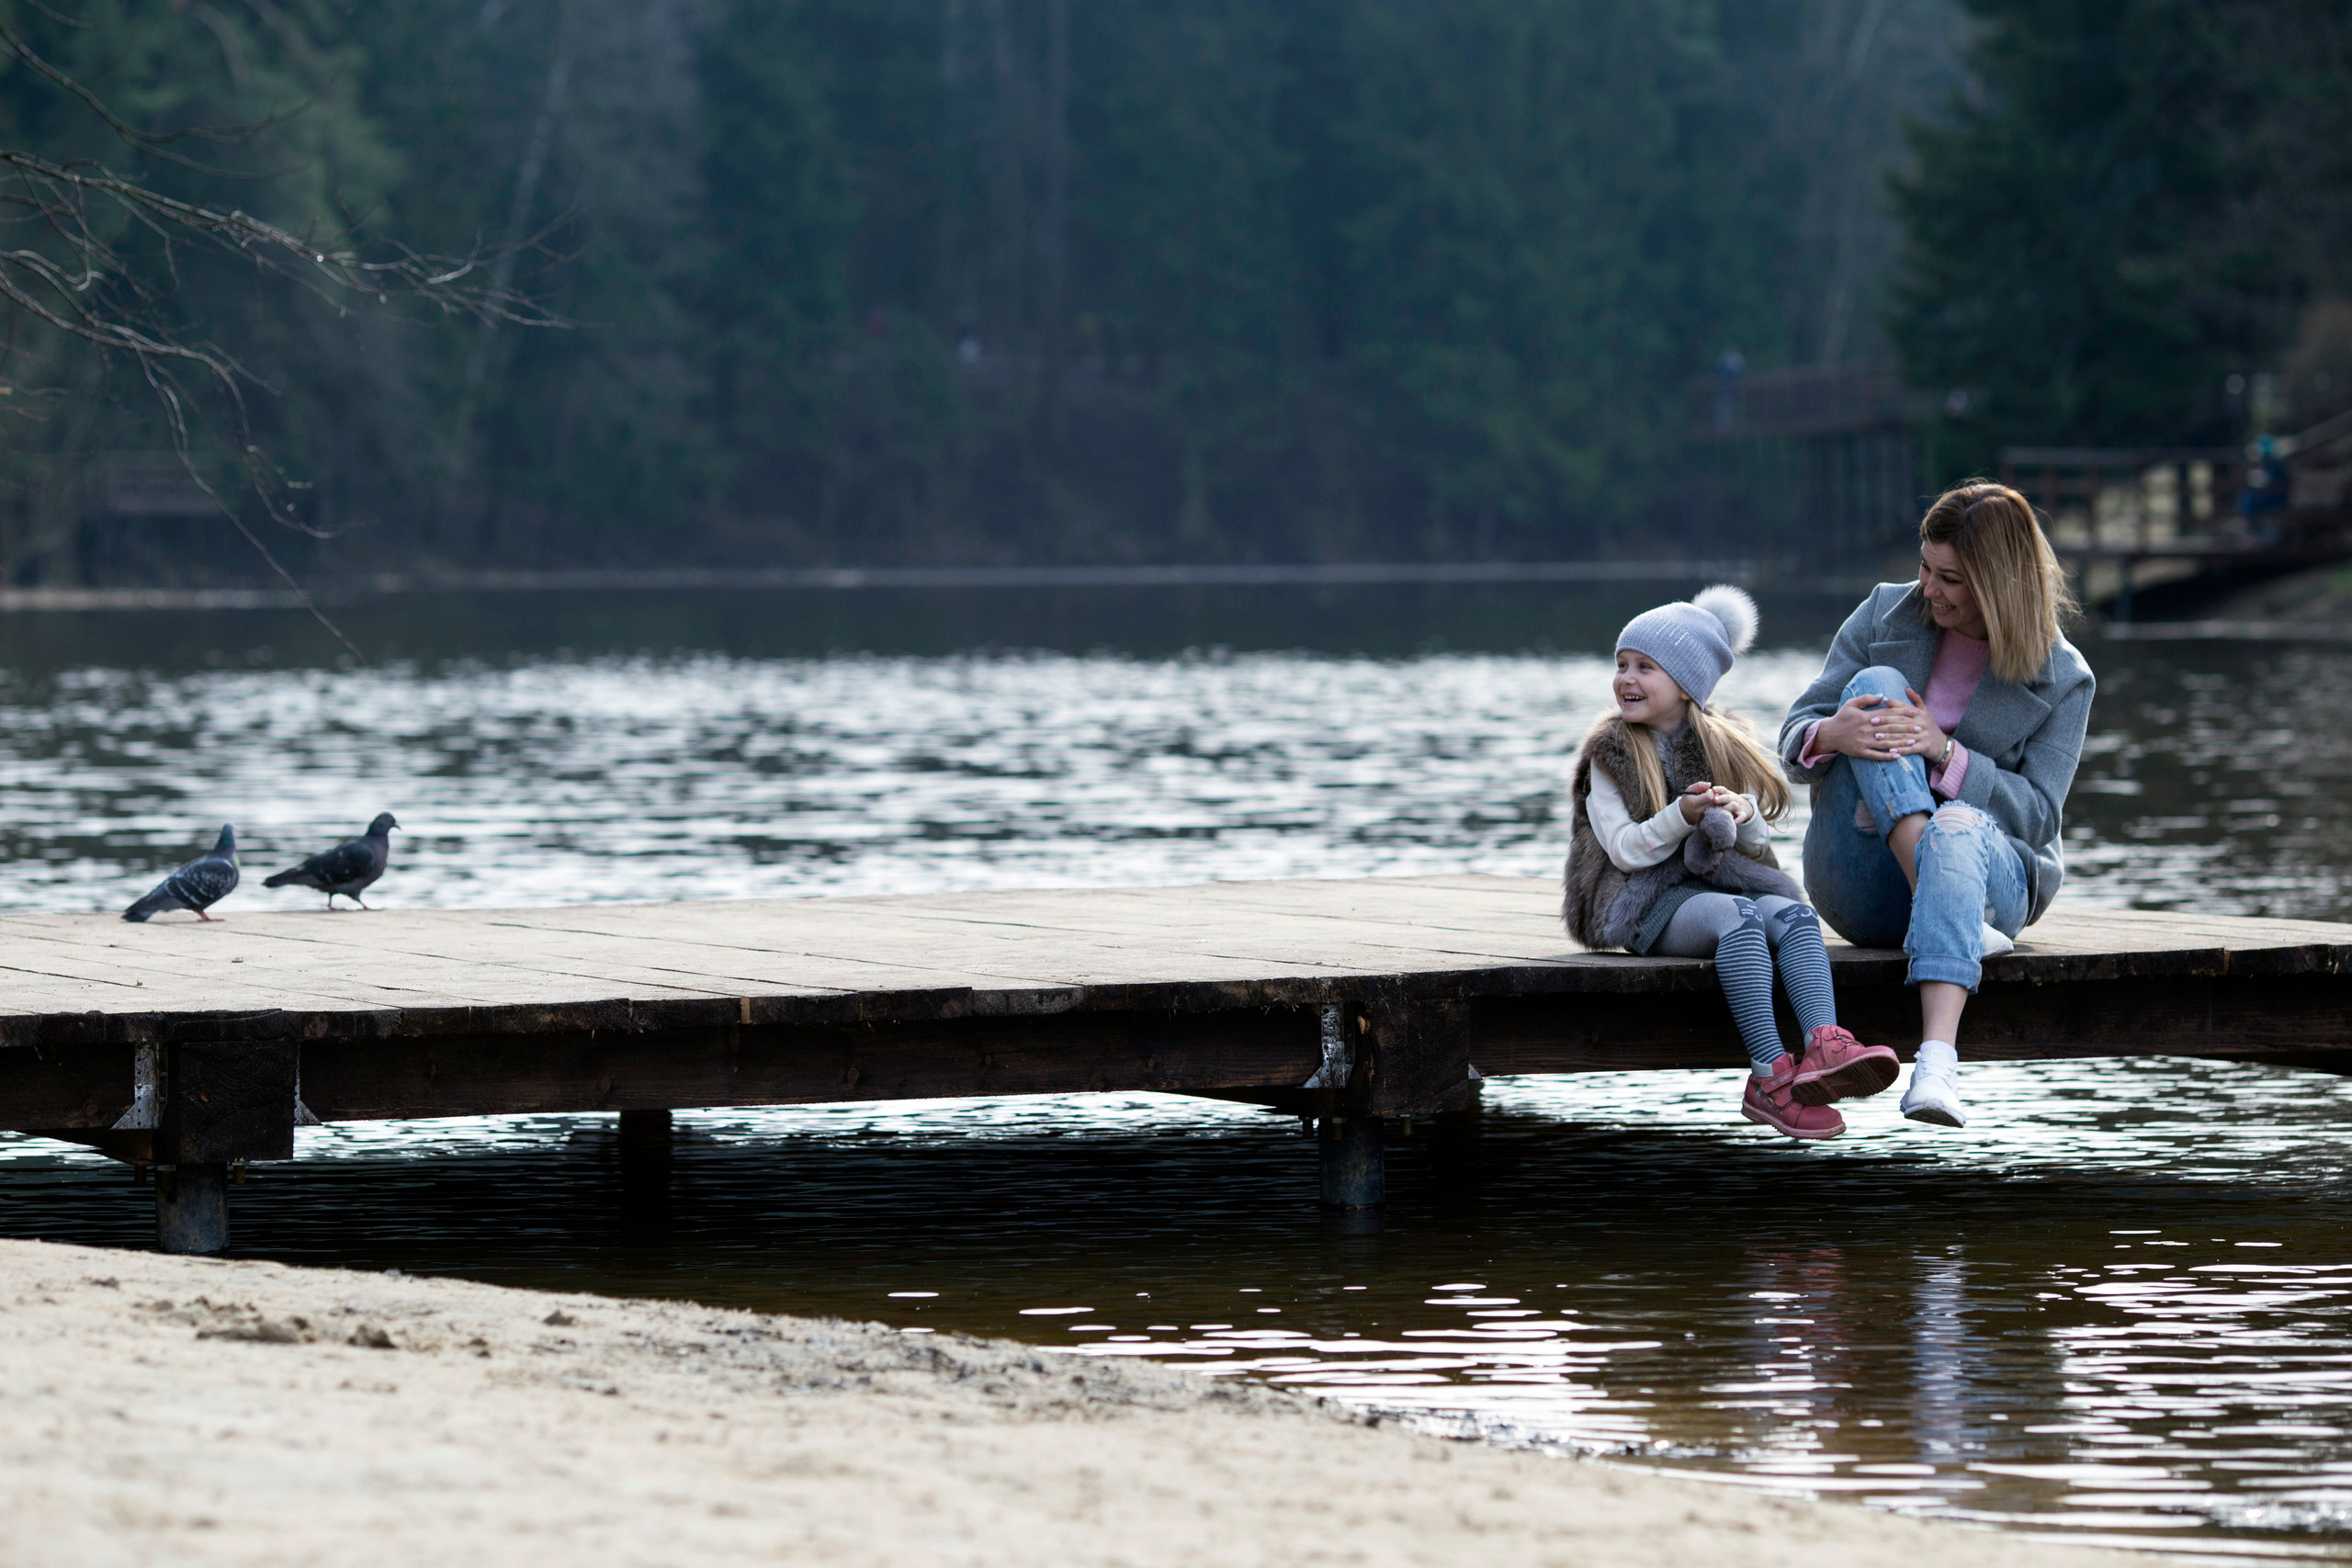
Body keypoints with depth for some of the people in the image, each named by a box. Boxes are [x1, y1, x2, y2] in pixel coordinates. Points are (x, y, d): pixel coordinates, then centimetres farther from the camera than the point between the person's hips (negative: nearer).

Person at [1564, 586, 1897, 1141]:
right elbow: (1624, 849, -5)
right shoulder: (1611, 754, 5)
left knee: (1792, 913, -28)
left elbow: (1757, 843, 14)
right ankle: (1770, 1075, -45)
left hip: (1723, 881, 4)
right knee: (1737, 915, -34)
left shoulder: (1726, 747, 15)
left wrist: (1742, 815, -9)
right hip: (1647, 901, -4)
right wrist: (1682, 817, -19)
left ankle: (1825, 1045, -51)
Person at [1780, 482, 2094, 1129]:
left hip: (1989, 866, -2)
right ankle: (1943, 913, -38)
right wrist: (1830, 735, -21)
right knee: (1875, 684, -20)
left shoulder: (2062, 680, 0)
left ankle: (1938, 1064, -62)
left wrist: (1945, 752, -23)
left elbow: (2037, 815, -7)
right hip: (1863, 891, 2)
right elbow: (1795, 736, 5)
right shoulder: (1885, 615, 6)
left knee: (1958, 825, -40)